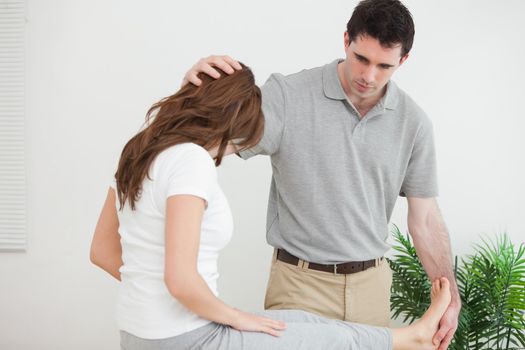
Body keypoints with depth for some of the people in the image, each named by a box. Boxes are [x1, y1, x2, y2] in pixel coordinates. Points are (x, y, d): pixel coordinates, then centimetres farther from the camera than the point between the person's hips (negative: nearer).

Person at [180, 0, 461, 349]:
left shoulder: (414, 122, -3)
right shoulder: (287, 95, -11)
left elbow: (425, 218, 1)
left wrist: (450, 296, -5)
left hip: (371, 283, 3)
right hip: (300, 282, -3)